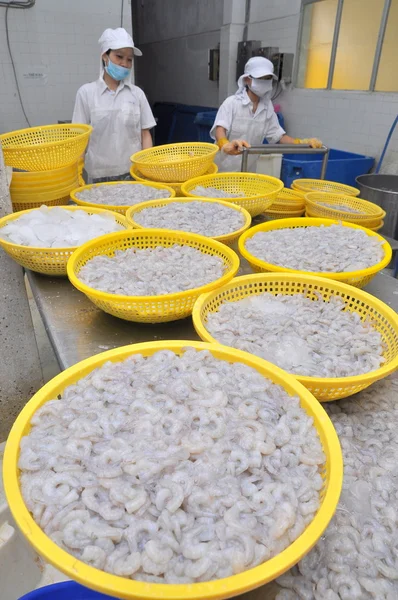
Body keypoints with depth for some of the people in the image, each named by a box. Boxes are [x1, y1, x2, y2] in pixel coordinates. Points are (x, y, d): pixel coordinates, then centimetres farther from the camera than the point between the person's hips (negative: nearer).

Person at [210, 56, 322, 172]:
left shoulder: (267, 107, 3)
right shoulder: (232, 103, -9)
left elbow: (278, 135, 5)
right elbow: (220, 129, -23)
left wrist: (303, 143, -13)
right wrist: (226, 145, -47)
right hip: (223, 170, -4)